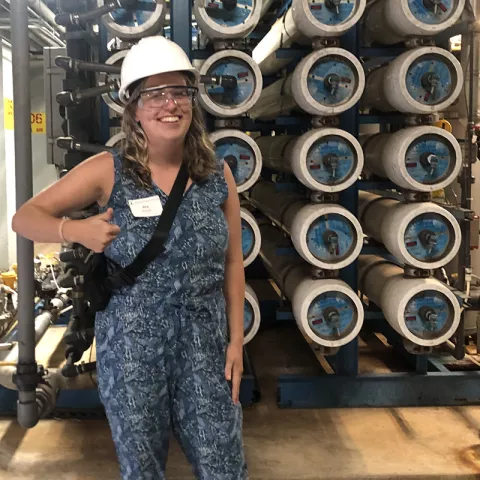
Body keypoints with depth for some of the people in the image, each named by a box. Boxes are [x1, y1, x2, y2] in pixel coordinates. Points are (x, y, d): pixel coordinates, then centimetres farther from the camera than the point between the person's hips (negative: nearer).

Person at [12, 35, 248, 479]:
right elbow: (25, 217, 0)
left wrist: (236, 340, 4)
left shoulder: (218, 174, 0)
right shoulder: (107, 171, -6)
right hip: (130, 349, -1)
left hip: (205, 347, 2)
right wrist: (74, 230, -19)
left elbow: (232, 264, 6)